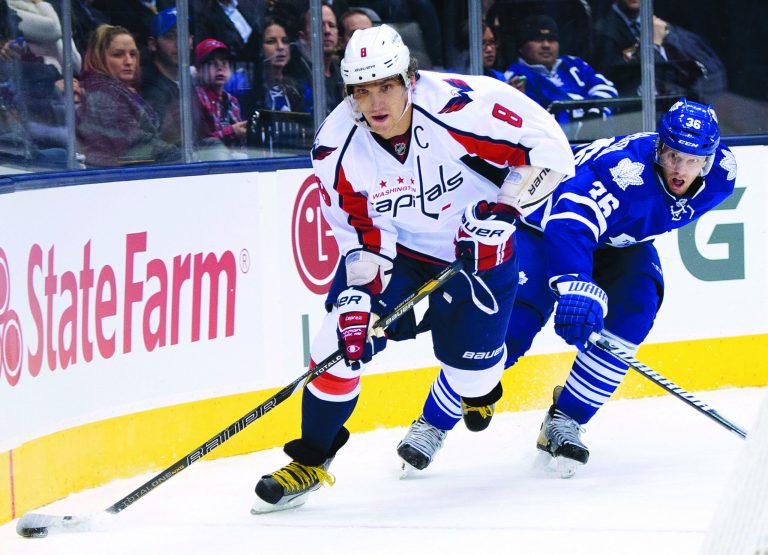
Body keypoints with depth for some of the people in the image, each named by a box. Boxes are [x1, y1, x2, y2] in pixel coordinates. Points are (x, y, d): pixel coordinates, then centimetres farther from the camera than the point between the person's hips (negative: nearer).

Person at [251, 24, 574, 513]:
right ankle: (310, 461, 4)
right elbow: (361, 236, -10)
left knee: (471, 375, 1)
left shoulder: (462, 107, -32)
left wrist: (500, 211, -28)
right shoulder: (337, 148, -20)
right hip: (394, 247, 2)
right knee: (343, 341, -14)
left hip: (480, 247, -2)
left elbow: (549, 148, -24)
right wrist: (356, 299, -23)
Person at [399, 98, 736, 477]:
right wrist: (575, 287, -65)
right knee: (513, 325, -19)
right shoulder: (625, 168, -39)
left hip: (618, 241, 6)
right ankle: (434, 422, 0)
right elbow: (570, 222, -51)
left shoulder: (720, 173, -17)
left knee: (635, 307, -22)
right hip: (544, 227, -6)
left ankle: (564, 422, -10)